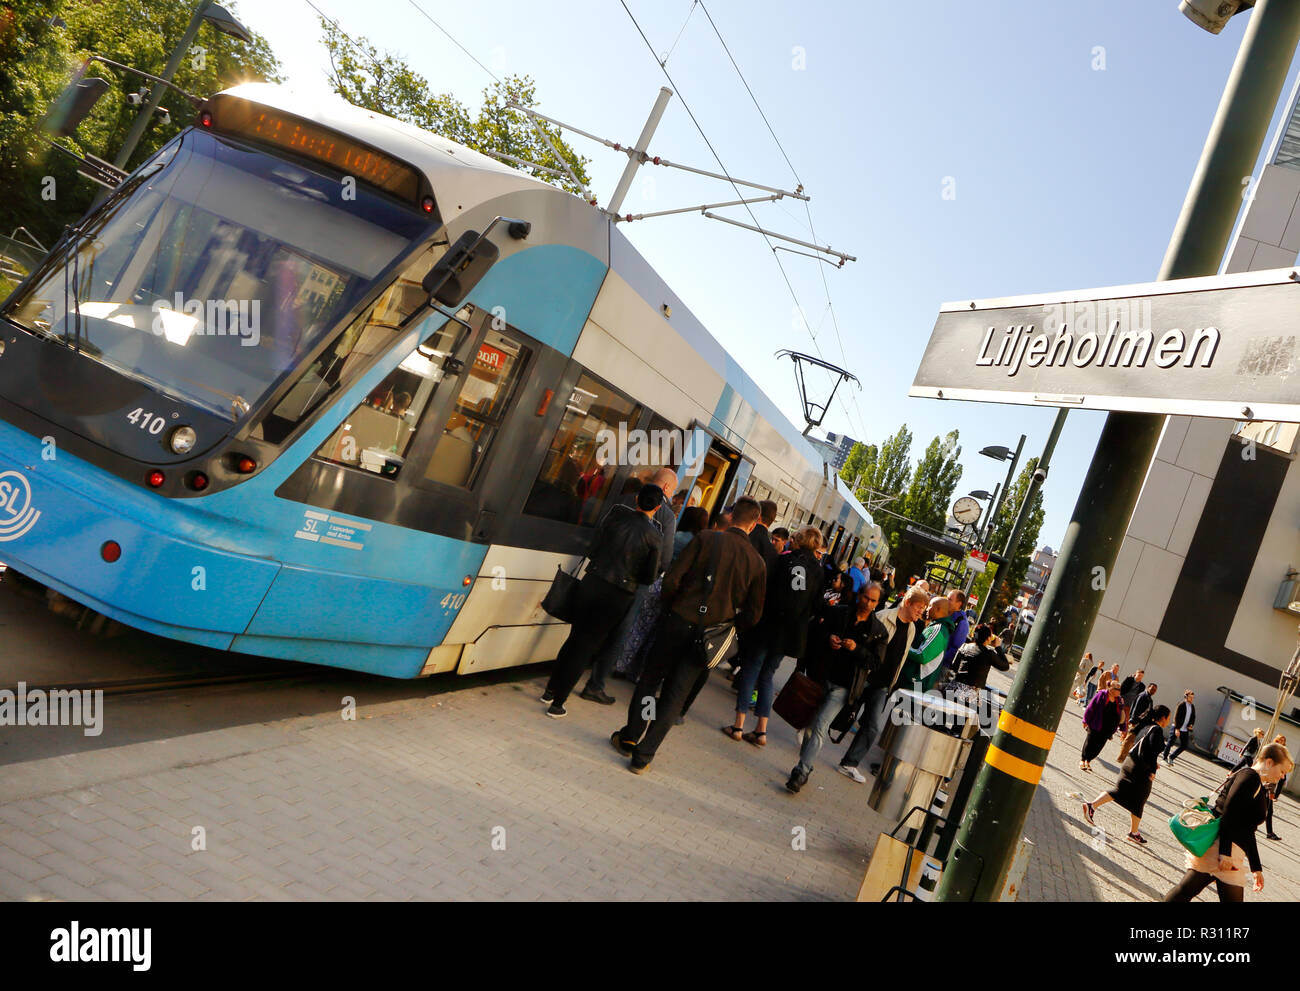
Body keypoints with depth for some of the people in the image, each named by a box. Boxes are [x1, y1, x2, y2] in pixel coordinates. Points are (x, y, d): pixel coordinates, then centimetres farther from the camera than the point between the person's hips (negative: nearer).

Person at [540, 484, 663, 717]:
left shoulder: (617, 514, -2)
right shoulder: (653, 535, -6)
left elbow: (593, 550, 2)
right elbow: (649, 577, -2)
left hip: (592, 582, 2)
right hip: (619, 595, -2)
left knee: (575, 638, 19)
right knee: (587, 646, 7)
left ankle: (550, 690, 28)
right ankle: (558, 702, 10)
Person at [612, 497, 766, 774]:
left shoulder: (706, 538, -6)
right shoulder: (756, 562, 0)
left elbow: (673, 579, -10)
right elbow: (753, 614, 4)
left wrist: (669, 605, 9)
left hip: (679, 622, -2)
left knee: (649, 678, 17)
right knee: (675, 694, 10)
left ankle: (630, 738, 28)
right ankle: (643, 755, 13)